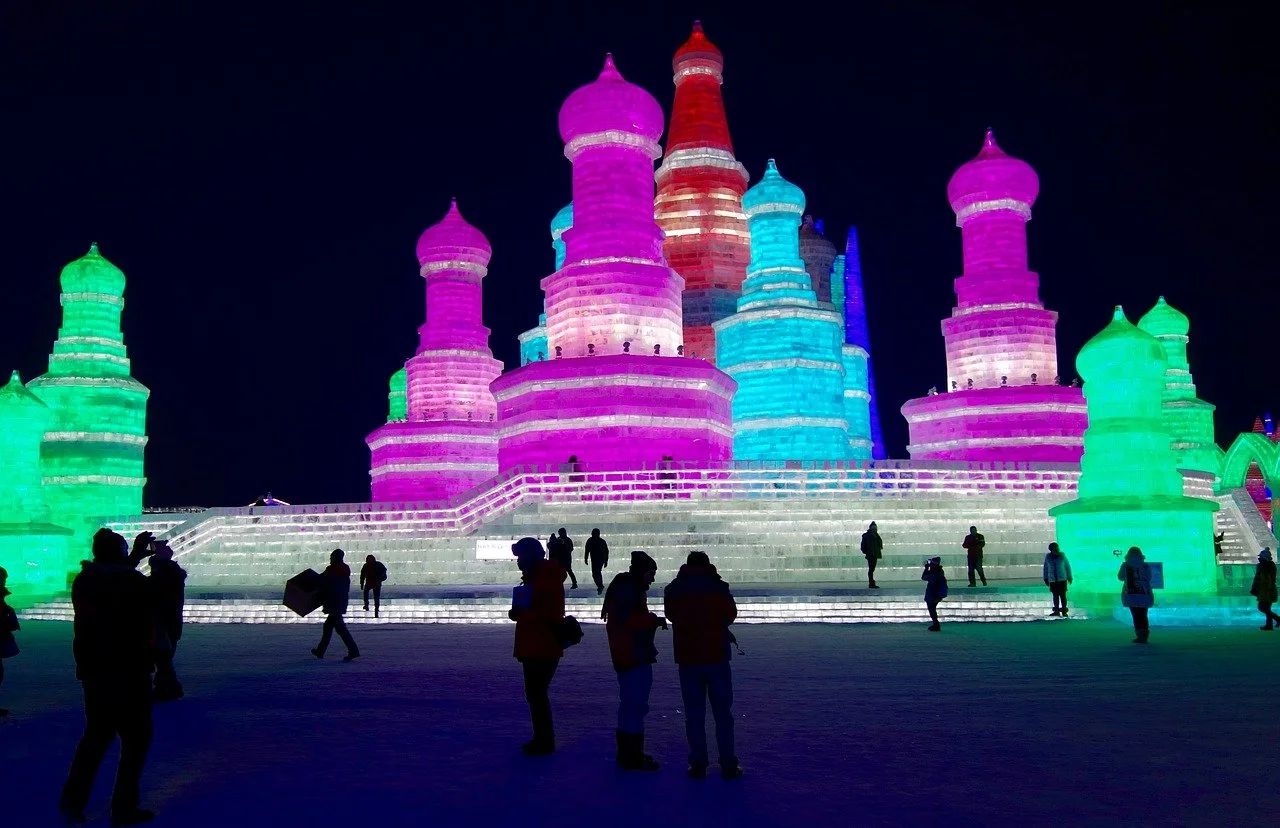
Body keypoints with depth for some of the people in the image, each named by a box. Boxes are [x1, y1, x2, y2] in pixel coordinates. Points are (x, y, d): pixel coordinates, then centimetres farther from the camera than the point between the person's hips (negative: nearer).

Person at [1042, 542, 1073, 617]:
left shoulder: (1062, 556, -3)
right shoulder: (1048, 557, -1)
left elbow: (1067, 566, 5)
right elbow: (1045, 568, 9)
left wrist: (1069, 577, 6)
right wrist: (1046, 579, 13)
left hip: (1062, 580, -1)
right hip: (1052, 580, 1)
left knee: (1063, 595, -1)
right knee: (1055, 596, 5)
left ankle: (1064, 611, 4)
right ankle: (1056, 611, 12)